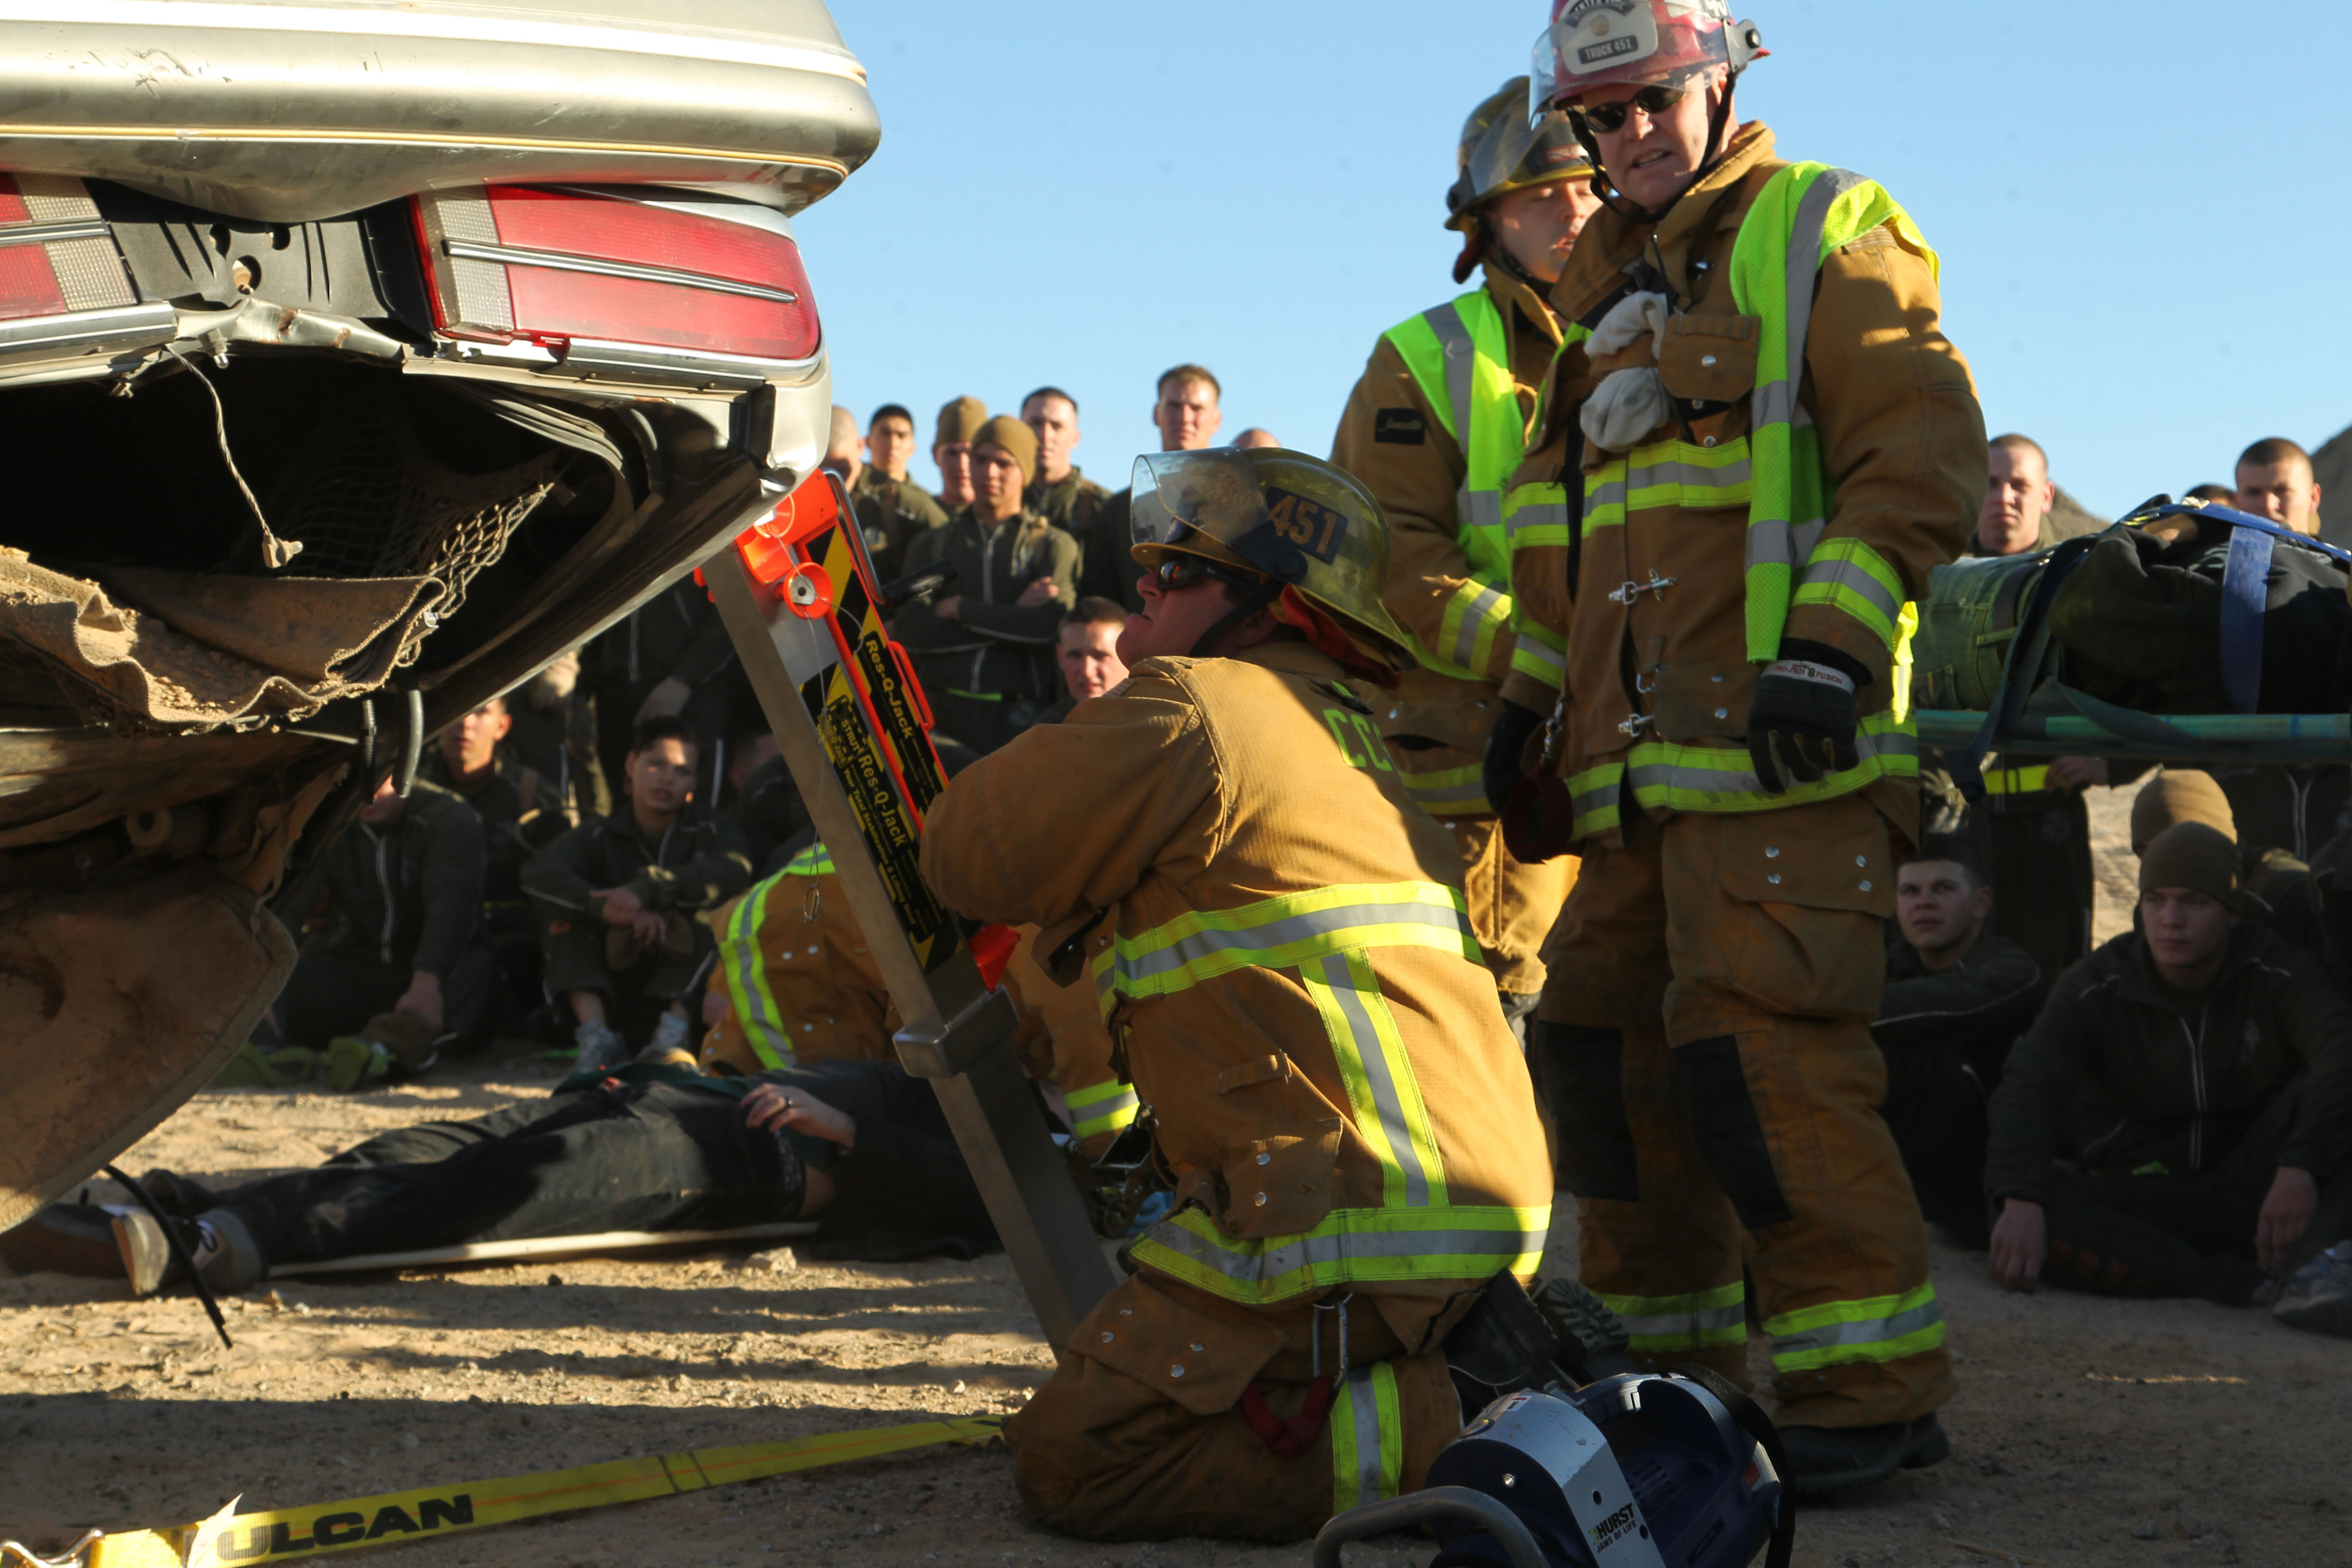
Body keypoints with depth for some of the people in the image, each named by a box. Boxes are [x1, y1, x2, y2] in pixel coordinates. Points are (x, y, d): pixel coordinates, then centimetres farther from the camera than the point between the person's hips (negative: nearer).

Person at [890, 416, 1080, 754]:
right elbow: (910, 630, 2)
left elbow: (1051, 626, -6)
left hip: (1018, 716, -2)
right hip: (940, 711, 2)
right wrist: (1012, 616, -3)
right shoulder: (933, 545, 17)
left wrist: (960, 609, 0)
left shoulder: (1055, 546, 12)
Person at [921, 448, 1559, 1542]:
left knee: (1072, 1461, -1)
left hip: (1357, 1221, -9)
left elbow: (972, 858, 0)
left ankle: (1434, 1442, -12)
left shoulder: (1188, 708, -6)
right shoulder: (1346, 738, 22)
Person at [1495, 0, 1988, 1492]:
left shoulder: (1823, 235, 1)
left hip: (1784, 749, -8)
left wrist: (1834, 641, -20)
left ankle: (1873, 1389, -10)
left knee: (1764, 1047, -16)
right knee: (1606, 1043, 8)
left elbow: (1926, 452, -10)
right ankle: (1683, 1366, 19)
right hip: (1647, 756, 8)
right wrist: (1535, 695, 25)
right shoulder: (1605, 291, 25)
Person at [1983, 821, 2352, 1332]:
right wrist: (2020, 1200, -38)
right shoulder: (2098, 987, -4)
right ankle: (2240, 1284, -38)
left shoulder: (2278, 976, -4)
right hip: (2138, 1198, 0)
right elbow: (2030, 1086, -18)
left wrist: (2301, 1166, -41)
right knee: (2038, 1214, -32)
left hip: (2246, 1190, 0)